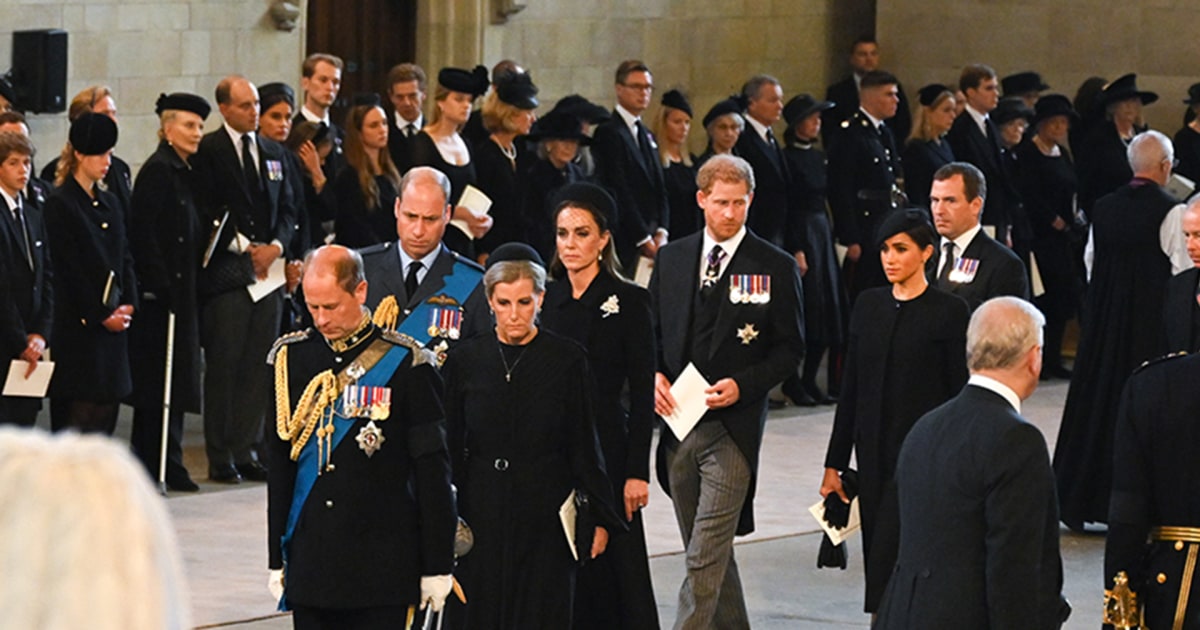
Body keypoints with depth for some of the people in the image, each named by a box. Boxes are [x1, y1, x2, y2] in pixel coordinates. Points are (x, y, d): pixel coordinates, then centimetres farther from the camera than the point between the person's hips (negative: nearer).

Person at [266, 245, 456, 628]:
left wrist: (437, 566, -3)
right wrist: (276, 558, 10)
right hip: (310, 563, 3)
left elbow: (432, 471, -2)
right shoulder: (291, 358, 7)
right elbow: (279, 464, 12)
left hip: (382, 568, -3)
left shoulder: (403, 364, -4)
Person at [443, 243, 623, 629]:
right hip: (481, 515, 2)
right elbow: (450, 447, 7)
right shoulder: (465, 360, 3)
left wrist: (599, 517, 2)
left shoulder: (567, 359, -1)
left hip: (546, 514, -1)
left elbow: (585, 444, 2)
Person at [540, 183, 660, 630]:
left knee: (616, 568, -2)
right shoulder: (545, 298, 8)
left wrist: (637, 472, -11)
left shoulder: (627, 301, -4)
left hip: (606, 446, -4)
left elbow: (643, 392, -6)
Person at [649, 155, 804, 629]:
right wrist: (655, 376, -3)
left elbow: (789, 349, 0)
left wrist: (742, 385, -15)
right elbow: (654, 331, 17)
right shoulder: (671, 259, 10)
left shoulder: (775, 268, -2)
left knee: (705, 559, -12)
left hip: (733, 428, -5)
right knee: (710, 552, 14)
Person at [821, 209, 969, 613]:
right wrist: (835, 462, 10)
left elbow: (961, 394, -6)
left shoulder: (948, 311, -6)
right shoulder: (868, 305, 9)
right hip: (874, 455, 6)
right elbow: (851, 387, 11)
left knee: (889, 564, -13)